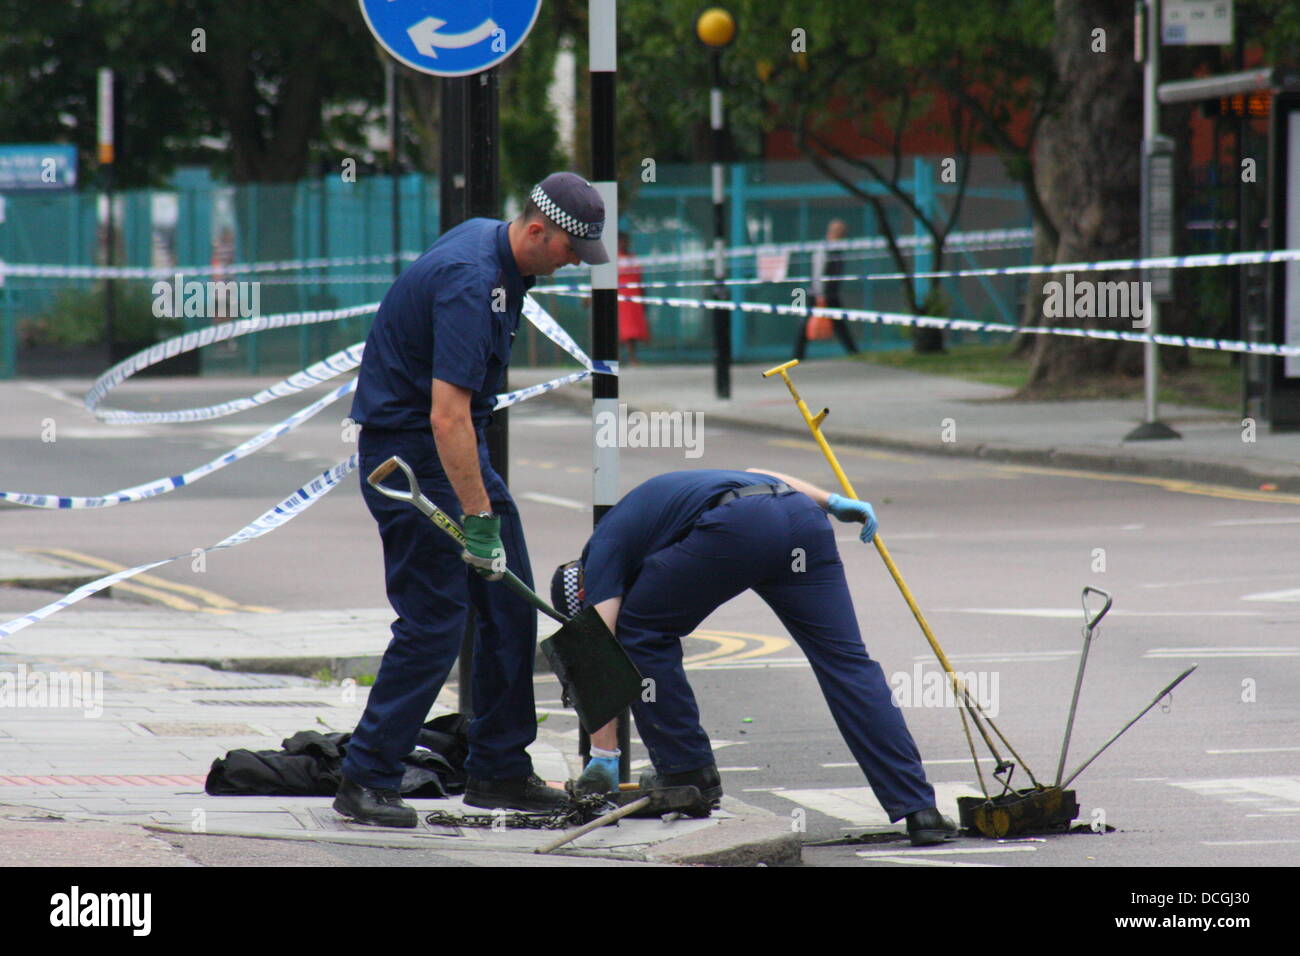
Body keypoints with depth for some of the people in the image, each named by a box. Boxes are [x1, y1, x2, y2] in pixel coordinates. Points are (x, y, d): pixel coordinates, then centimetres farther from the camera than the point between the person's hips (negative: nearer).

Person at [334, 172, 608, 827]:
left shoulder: (493, 242, 5)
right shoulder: (468, 282, -27)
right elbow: (446, 417, -33)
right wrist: (478, 519, -32)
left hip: (460, 446, 10)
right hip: (410, 450, -10)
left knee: (511, 602, 9)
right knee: (435, 619, -10)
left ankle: (499, 771, 16)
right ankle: (365, 781, -3)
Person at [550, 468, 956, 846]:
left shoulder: (602, 550, 21)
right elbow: (757, 475, 32)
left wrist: (603, 756, 8)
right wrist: (834, 502, 21)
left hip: (738, 528, -6)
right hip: (801, 513, 6)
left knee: (641, 633, 17)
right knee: (846, 662, 5)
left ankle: (686, 769, 18)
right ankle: (919, 810, -3)